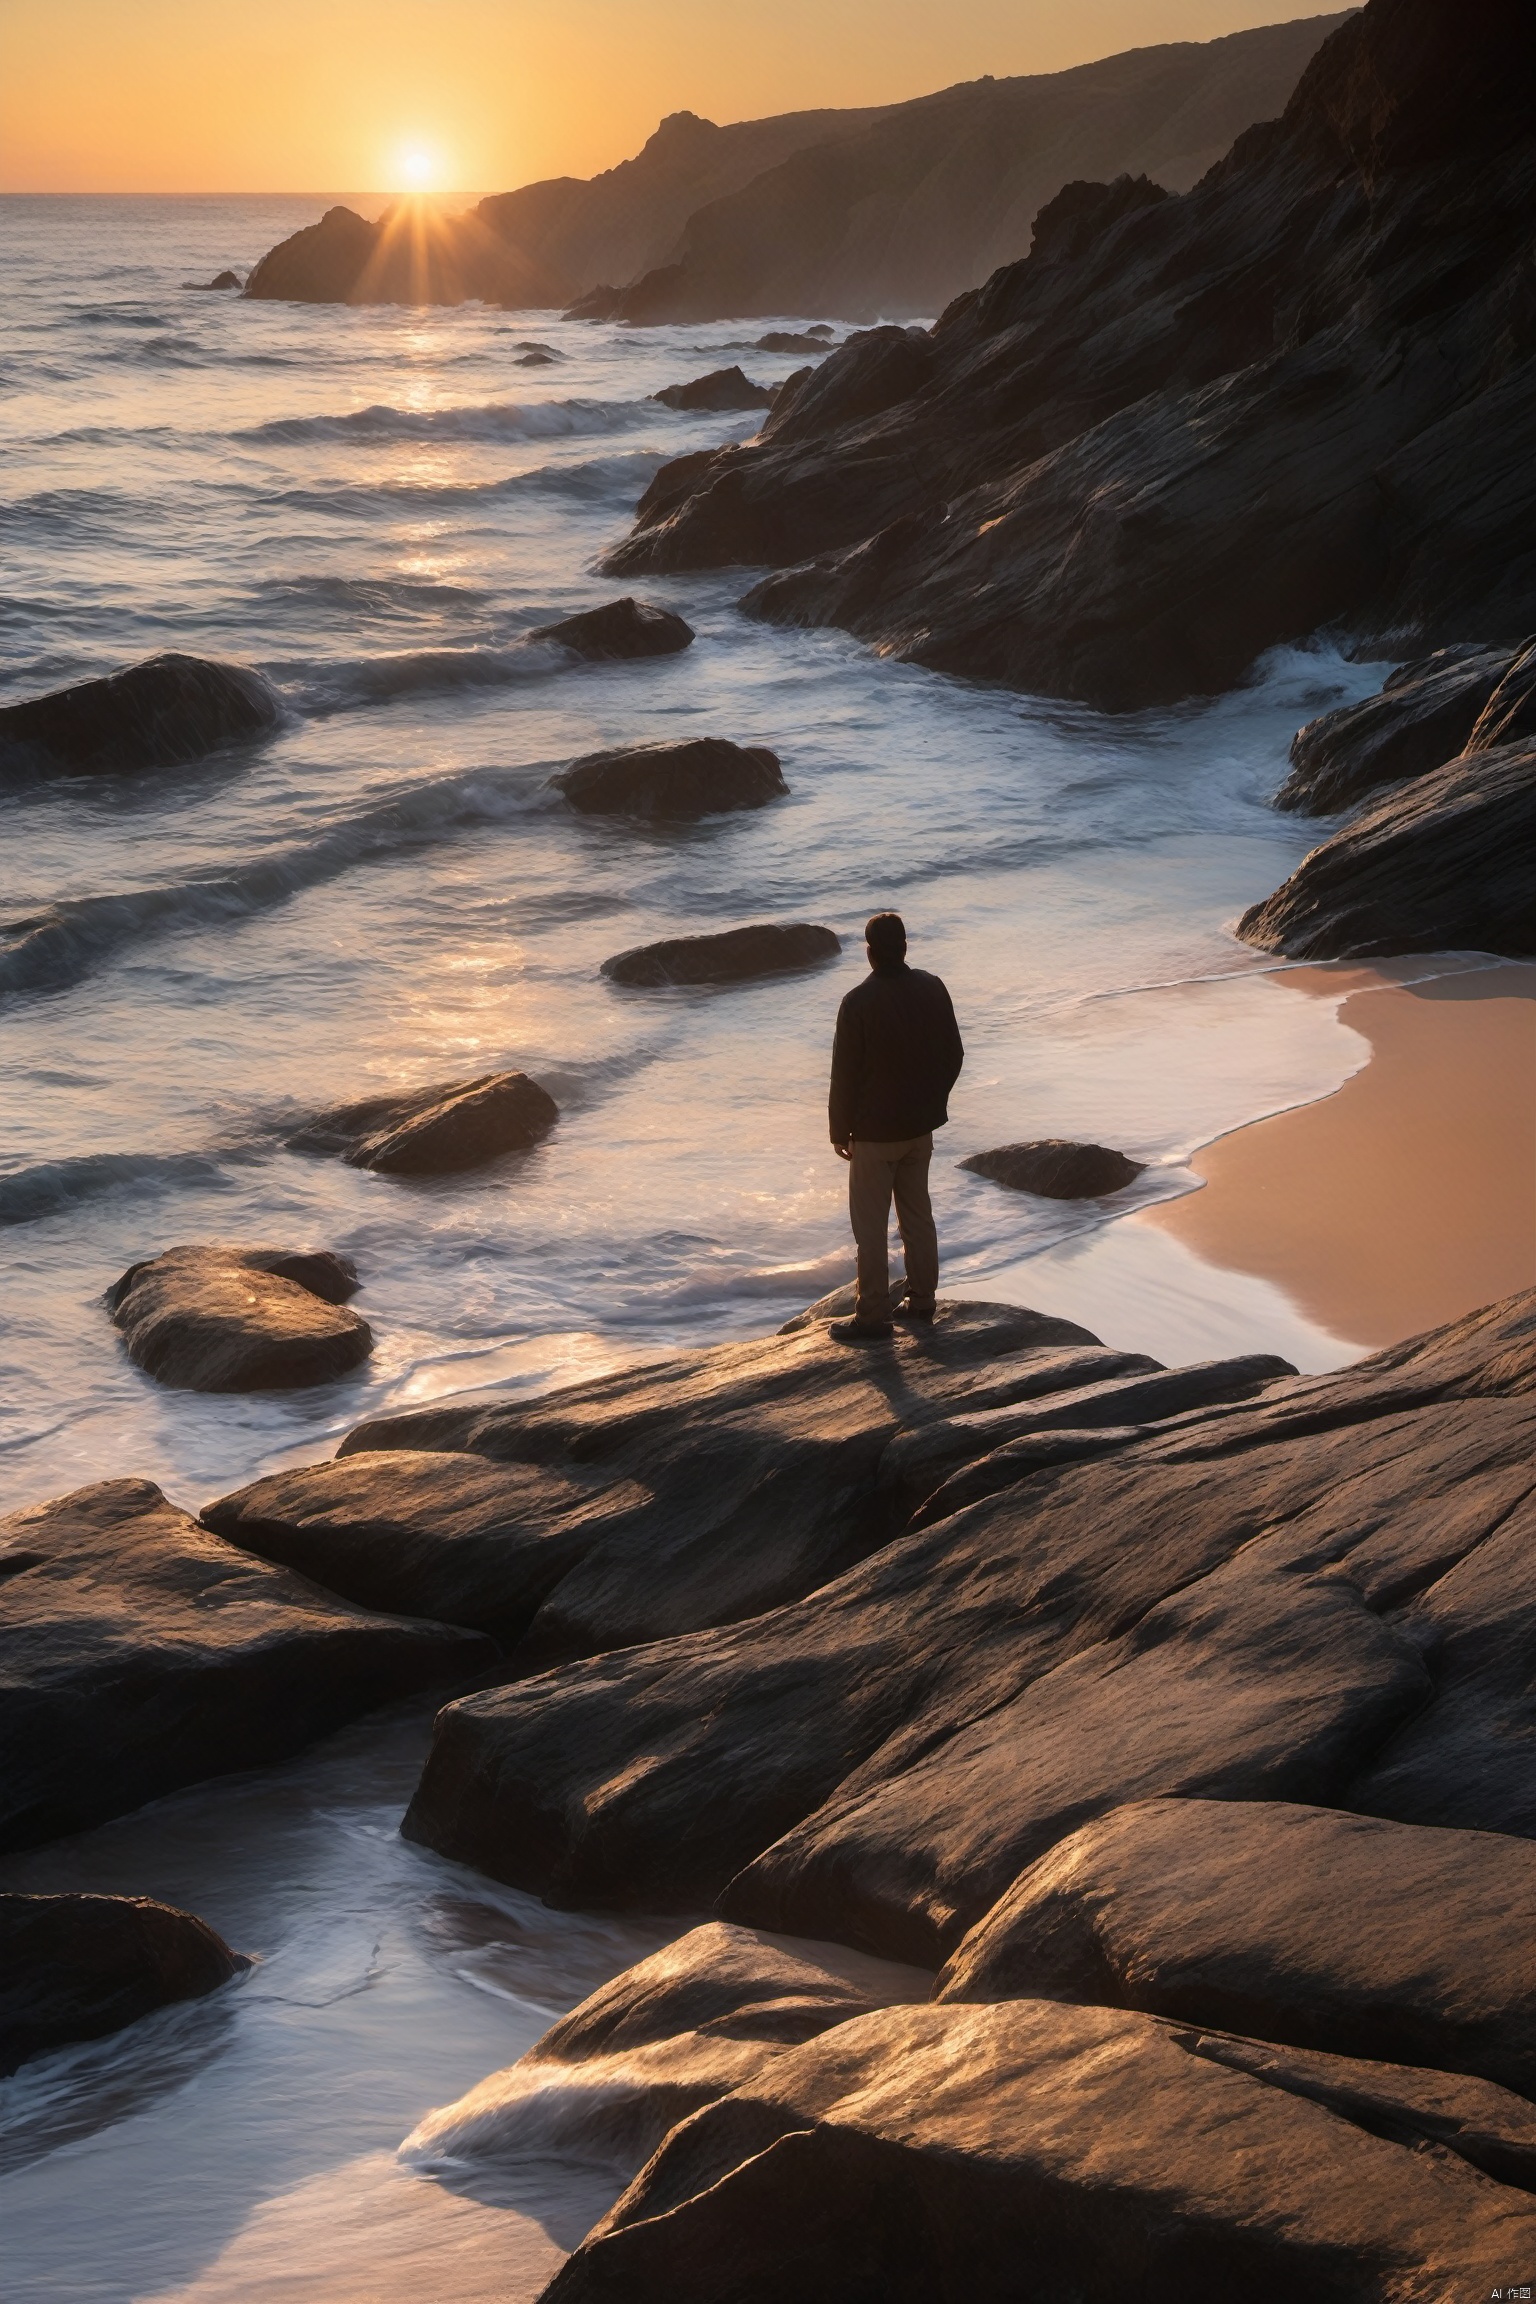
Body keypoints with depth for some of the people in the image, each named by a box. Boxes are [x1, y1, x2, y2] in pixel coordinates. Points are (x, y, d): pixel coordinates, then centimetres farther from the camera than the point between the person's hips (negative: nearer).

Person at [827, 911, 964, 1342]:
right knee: (918, 1214, 19)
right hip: (921, 1125, 6)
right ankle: (922, 1301, 27)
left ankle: (873, 1316, 6)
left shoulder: (859, 1003, -21)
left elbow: (845, 1074, -16)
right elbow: (953, 1055, 6)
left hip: (874, 1130, -6)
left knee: (870, 1226, 2)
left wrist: (840, 1131, -4)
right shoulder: (931, 990, -4)